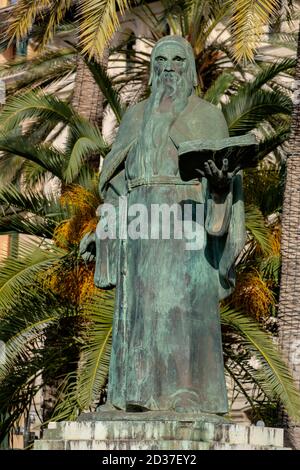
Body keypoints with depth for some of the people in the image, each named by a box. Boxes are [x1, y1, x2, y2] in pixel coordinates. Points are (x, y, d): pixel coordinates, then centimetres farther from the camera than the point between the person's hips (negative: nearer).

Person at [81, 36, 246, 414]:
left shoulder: (208, 115, 7)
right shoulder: (136, 117, 18)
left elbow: (222, 177, 0)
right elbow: (118, 179, 17)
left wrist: (220, 180, -24)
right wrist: (104, 227, 8)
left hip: (187, 220, -4)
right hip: (142, 221, 4)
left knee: (187, 304, -11)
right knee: (139, 304, -2)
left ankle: (190, 394, -10)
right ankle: (141, 393, -2)